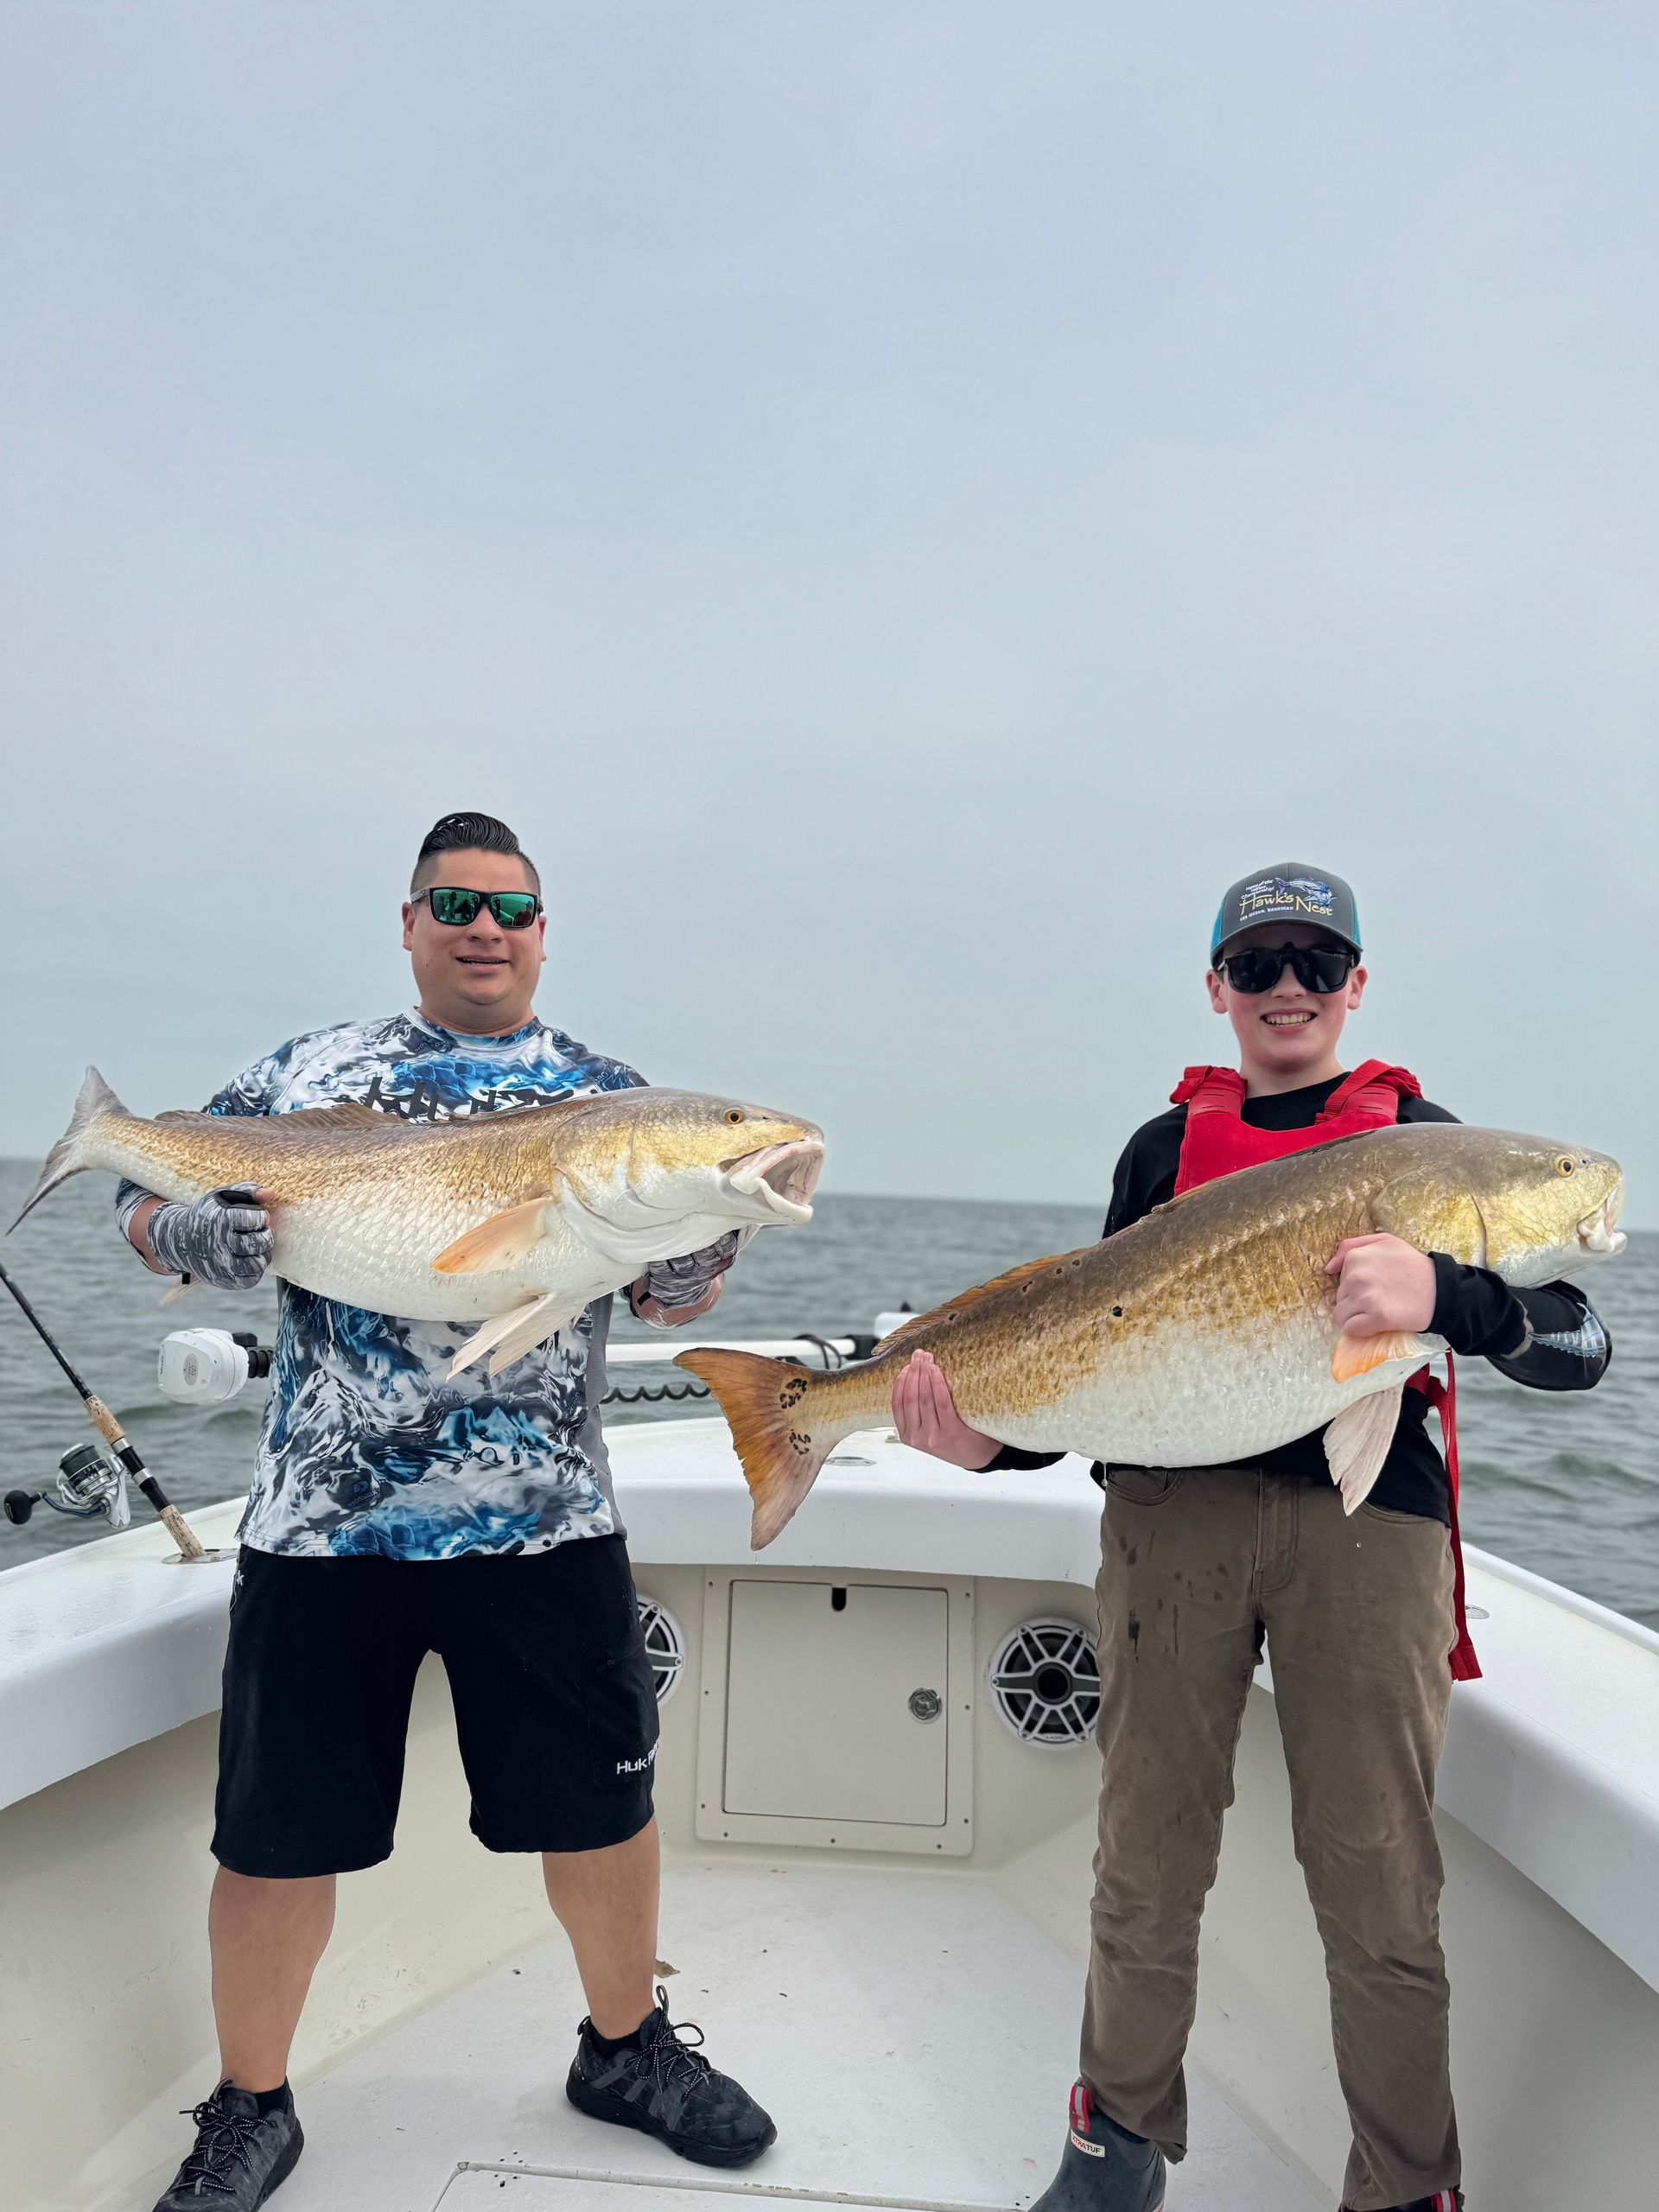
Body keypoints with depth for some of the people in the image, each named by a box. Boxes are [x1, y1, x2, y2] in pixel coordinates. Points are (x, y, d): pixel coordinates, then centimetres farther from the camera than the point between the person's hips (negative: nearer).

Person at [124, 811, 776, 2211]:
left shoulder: (607, 1096, 8)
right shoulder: (307, 1076, 6)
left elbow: (672, 1302, 6)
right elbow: (151, 1213, 8)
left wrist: (711, 1219, -16)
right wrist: (242, 1229, -14)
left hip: (544, 1519, 1)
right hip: (323, 1519, 0)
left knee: (603, 1799, 11)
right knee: (277, 1829, 10)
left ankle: (626, 2047, 38)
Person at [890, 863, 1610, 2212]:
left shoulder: (1422, 1139, 11)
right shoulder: (1165, 1146, 16)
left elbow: (1577, 1344, 1)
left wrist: (1442, 1294, -20)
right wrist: (996, 1437, -5)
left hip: (1366, 1509, -1)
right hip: (1174, 1500, 1)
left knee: (1381, 1893, 2)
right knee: (1147, 1865, 7)